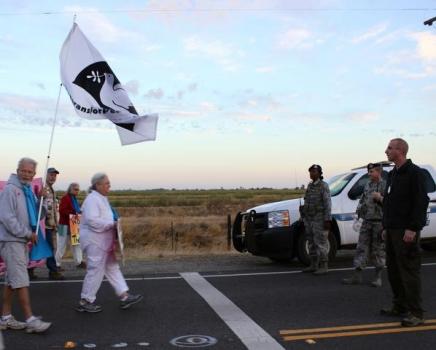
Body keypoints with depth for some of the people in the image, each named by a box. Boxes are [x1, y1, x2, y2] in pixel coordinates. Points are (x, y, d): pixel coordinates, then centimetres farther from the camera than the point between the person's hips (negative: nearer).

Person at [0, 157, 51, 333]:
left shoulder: (28, 191, 13)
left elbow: (36, 215, 16)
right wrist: (28, 233, -15)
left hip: (21, 240, 9)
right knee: (21, 280, -9)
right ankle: (30, 320, -7)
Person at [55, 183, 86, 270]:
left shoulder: (74, 199, 14)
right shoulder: (65, 198, -13)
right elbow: (62, 210, -24)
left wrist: (79, 212, 4)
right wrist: (74, 213, -26)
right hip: (65, 225, -9)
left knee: (76, 243, 8)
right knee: (62, 245, -1)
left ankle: (79, 262, 13)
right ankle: (57, 264, 8)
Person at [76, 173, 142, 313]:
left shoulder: (101, 198, 14)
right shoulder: (92, 199, -18)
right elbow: (93, 221, -29)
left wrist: (114, 224, 9)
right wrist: (112, 224, -21)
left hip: (103, 242, 11)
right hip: (95, 242, -11)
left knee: (112, 268, 12)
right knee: (95, 271, -2)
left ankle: (124, 296, 17)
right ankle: (85, 302, 11)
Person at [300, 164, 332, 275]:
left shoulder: (324, 186, -10)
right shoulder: (310, 186, 13)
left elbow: (327, 203, -14)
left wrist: (328, 220, -19)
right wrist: (305, 218, 15)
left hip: (320, 219, -7)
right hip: (309, 219, 7)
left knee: (321, 244, -5)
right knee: (312, 243, 10)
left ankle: (324, 267, 1)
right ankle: (314, 266, 17)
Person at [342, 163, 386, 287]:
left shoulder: (386, 185, -6)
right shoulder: (367, 185, 13)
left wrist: (380, 198, -23)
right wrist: (358, 211, 11)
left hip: (379, 222, -6)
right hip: (367, 222, 6)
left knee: (378, 250, 3)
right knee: (361, 248, 3)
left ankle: (378, 277, 14)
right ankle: (357, 276, 5)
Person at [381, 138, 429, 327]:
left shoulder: (414, 172, -9)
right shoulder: (392, 174, 18)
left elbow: (421, 202, -16)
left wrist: (413, 228, -21)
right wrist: (386, 226, 19)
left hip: (406, 232, -9)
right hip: (392, 230, 9)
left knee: (409, 271, -6)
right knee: (393, 270, 12)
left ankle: (416, 313, 0)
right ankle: (399, 306, 23)